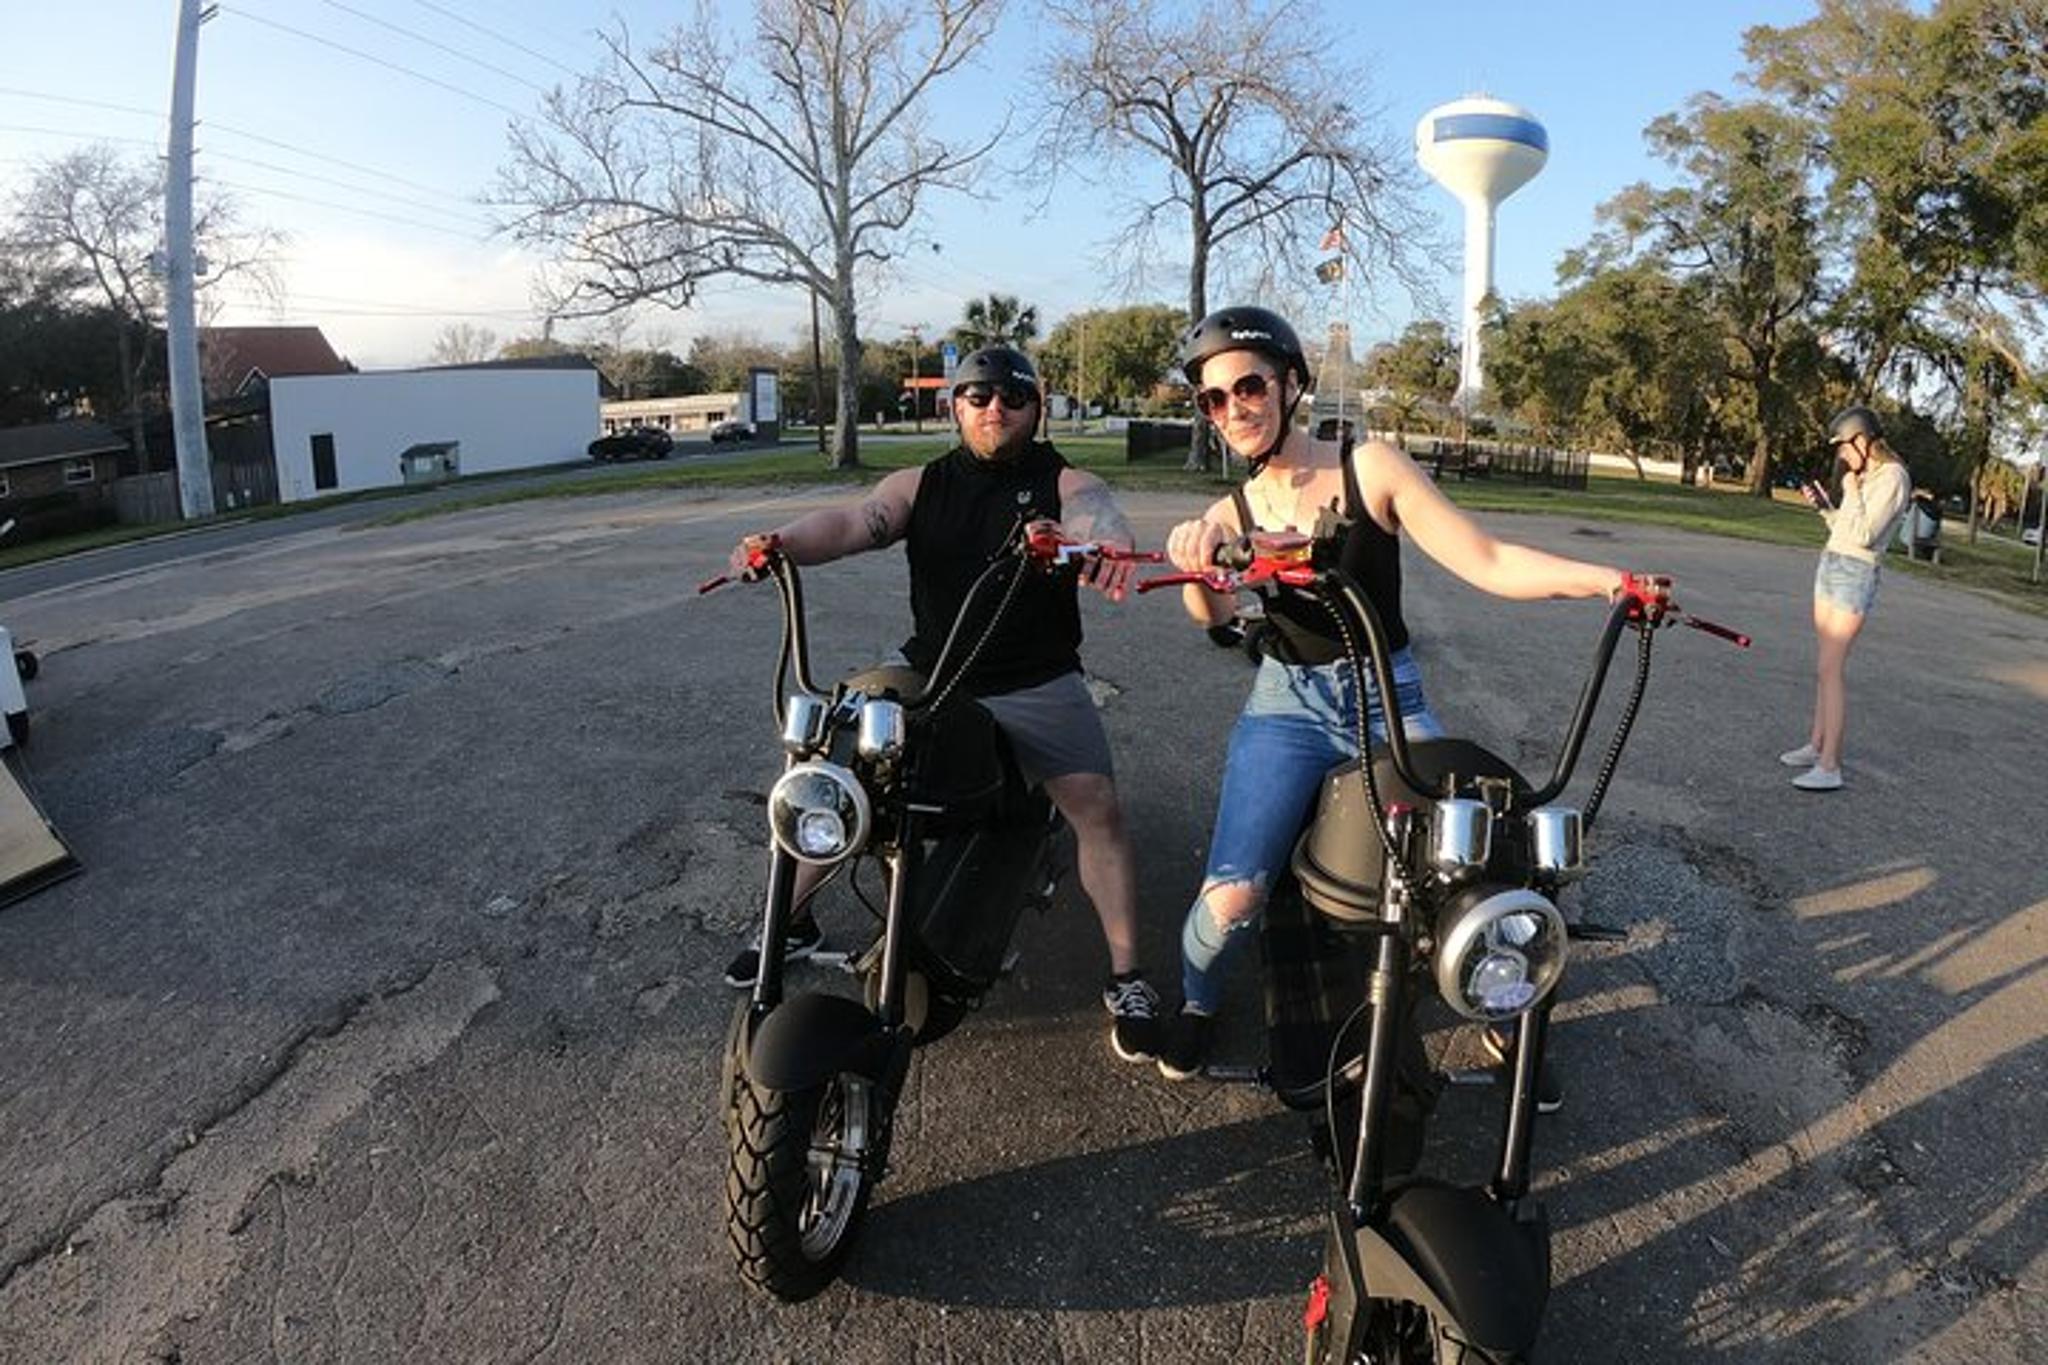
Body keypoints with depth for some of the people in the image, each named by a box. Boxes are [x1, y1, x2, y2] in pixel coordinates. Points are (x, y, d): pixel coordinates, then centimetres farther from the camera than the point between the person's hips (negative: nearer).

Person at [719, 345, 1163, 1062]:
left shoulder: (1062, 482, -2)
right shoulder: (921, 485, 5)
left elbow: (1097, 513, -24)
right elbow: (852, 521, -12)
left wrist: (1108, 544, -51)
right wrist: (783, 541, -34)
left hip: (1035, 685, -2)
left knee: (1098, 807, -14)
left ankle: (1127, 979, 2)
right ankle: (792, 922, 24)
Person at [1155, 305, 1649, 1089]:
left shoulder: (1370, 469, -5)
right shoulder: (1230, 515, 1)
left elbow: (1484, 561, -11)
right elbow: (1211, 615, -19)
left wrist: (1603, 578, -23)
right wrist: (1195, 565, -40)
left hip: (1391, 702, 0)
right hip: (1288, 710, 0)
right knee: (1231, 899, -15)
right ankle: (1197, 1003, 18)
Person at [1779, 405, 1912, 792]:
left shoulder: (1892, 477, -12)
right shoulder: (1865, 475, 15)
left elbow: (1864, 535, -19)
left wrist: (1850, 490, -11)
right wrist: (1823, 506, 8)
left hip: (1855, 573, -9)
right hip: (1830, 563, 9)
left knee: (1830, 668, -13)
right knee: (1826, 665, 10)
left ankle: (1830, 767, -13)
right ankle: (1816, 744, 16)